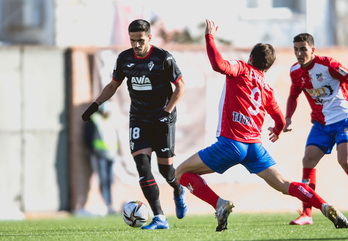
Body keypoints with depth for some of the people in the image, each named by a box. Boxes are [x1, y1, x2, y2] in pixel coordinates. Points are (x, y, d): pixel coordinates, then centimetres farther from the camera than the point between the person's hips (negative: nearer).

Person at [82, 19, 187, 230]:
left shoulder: (163, 58, -12)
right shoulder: (124, 59, 1)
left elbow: (181, 86, -5)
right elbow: (113, 85, 16)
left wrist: (167, 112, -16)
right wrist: (95, 105, 3)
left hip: (162, 120, -3)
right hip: (139, 120, 3)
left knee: (166, 168, -2)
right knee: (142, 165, -14)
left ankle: (179, 191, 38)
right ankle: (159, 218, -15)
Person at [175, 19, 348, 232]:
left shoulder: (242, 69, -1)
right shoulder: (267, 88, 15)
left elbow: (219, 64, -22)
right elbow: (280, 120, 23)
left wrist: (210, 36, -10)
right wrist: (277, 131, 46)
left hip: (230, 143, -5)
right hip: (255, 146, 5)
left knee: (182, 172, 6)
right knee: (283, 185, 6)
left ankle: (220, 205, -13)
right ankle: (327, 208, -12)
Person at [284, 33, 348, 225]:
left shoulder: (327, 65, -17)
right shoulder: (295, 71, 2)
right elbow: (293, 95, 19)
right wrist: (288, 118, 7)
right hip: (321, 123, 6)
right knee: (308, 159, -8)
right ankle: (306, 214, -4)